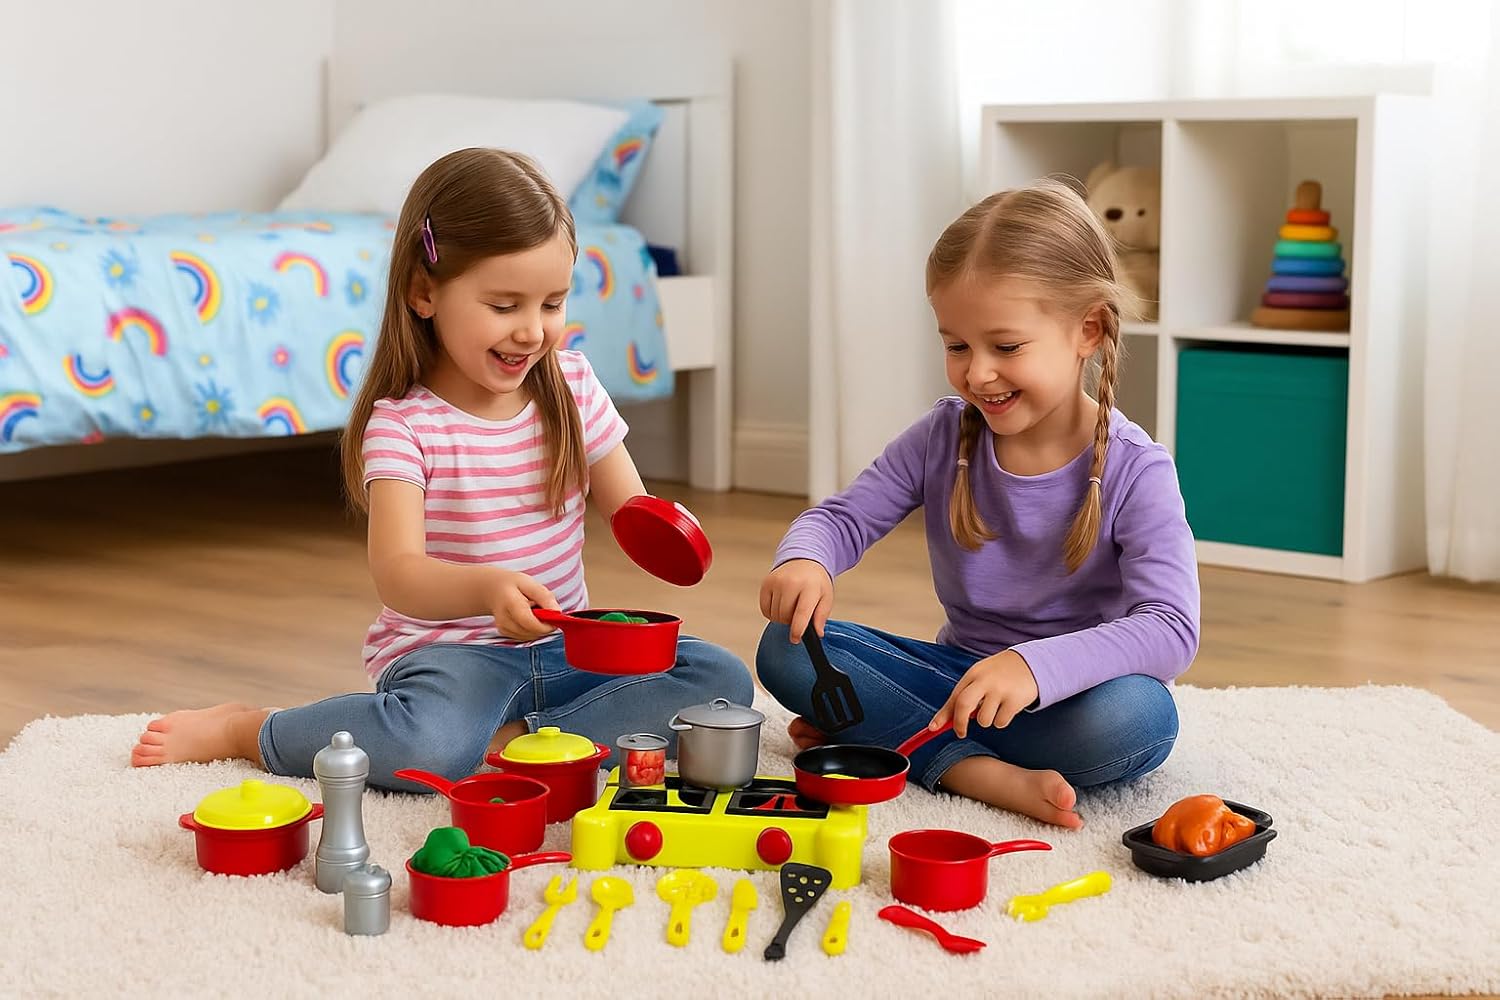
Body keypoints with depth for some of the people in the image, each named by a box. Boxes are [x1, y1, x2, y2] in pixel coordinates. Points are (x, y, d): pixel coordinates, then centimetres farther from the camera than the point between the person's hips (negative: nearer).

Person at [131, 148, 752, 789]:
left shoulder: (571, 386, 2)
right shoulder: (402, 423, -12)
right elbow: (397, 572, -25)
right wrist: (486, 588, -46)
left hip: (560, 650, 5)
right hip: (447, 654, -5)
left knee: (722, 680, -16)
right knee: (430, 745, -38)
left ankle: (508, 741, -21)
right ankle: (243, 731, -10)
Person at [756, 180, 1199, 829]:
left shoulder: (1134, 470, -16)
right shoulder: (943, 439, -1)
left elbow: (1171, 629, -25)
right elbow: (841, 518, 6)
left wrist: (1035, 665, -42)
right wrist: (803, 560, -21)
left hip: (1068, 692, -4)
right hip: (959, 674, 4)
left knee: (1136, 715, -39)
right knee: (786, 648, -15)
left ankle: (889, 733, -23)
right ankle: (975, 769, -29)